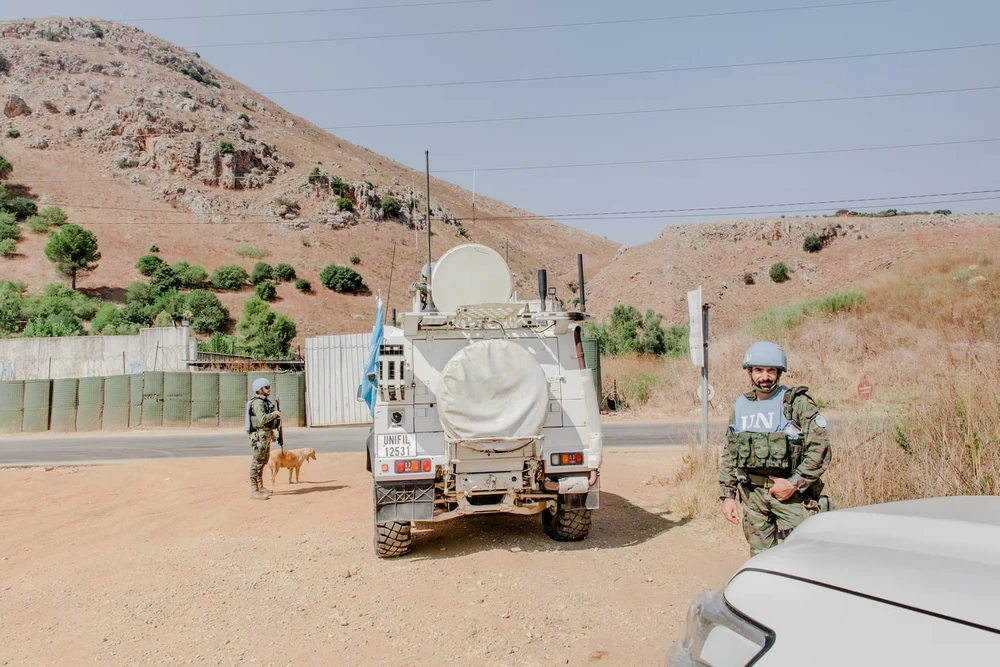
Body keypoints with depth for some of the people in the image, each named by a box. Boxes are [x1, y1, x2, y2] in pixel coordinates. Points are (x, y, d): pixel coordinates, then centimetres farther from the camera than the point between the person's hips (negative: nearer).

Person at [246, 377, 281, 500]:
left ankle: (260, 486, 29)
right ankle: (254, 491, -8)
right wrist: (275, 413, -17)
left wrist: (271, 432, 23)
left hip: (266, 433, 11)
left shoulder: (265, 401, 16)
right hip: (260, 434, -11)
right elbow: (262, 419, -29)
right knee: (257, 461, -9)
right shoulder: (257, 402, -16)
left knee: (264, 460, 18)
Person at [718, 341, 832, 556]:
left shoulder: (798, 404, -5)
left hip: (792, 496, -4)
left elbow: (820, 449, -11)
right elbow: (729, 455, 14)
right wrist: (727, 495, 9)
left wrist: (794, 483, -16)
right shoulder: (741, 406, 10)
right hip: (753, 496, 4)